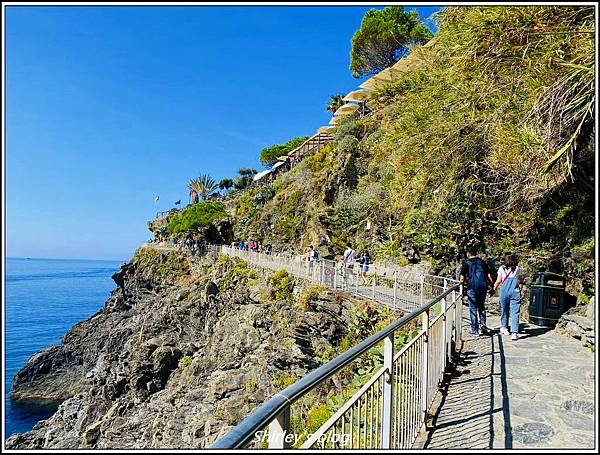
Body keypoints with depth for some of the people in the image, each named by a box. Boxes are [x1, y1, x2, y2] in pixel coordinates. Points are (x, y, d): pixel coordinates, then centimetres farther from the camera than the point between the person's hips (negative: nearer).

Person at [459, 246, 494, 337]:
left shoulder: (466, 263, 1)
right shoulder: (482, 262, 11)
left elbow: (462, 279, -6)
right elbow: (489, 277, 8)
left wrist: (463, 283, 14)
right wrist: (492, 287, 15)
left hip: (472, 288, -3)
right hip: (483, 287, 3)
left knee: (473, 309, 4)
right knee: (481, 307, 21)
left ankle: (474, 330, 7)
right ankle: (482, 325, 13)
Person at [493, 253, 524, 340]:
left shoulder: (502, 268, 4)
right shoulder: (517, 269, 7)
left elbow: (498, 281, 3)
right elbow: (521, 281, 13)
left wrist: (494, 288, 15)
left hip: (504, 291, 0)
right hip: (515, 291, 0)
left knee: (504, 310, 15)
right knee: (515, 312, -3)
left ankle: (504, 327, 27)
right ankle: (514, 332, -10)